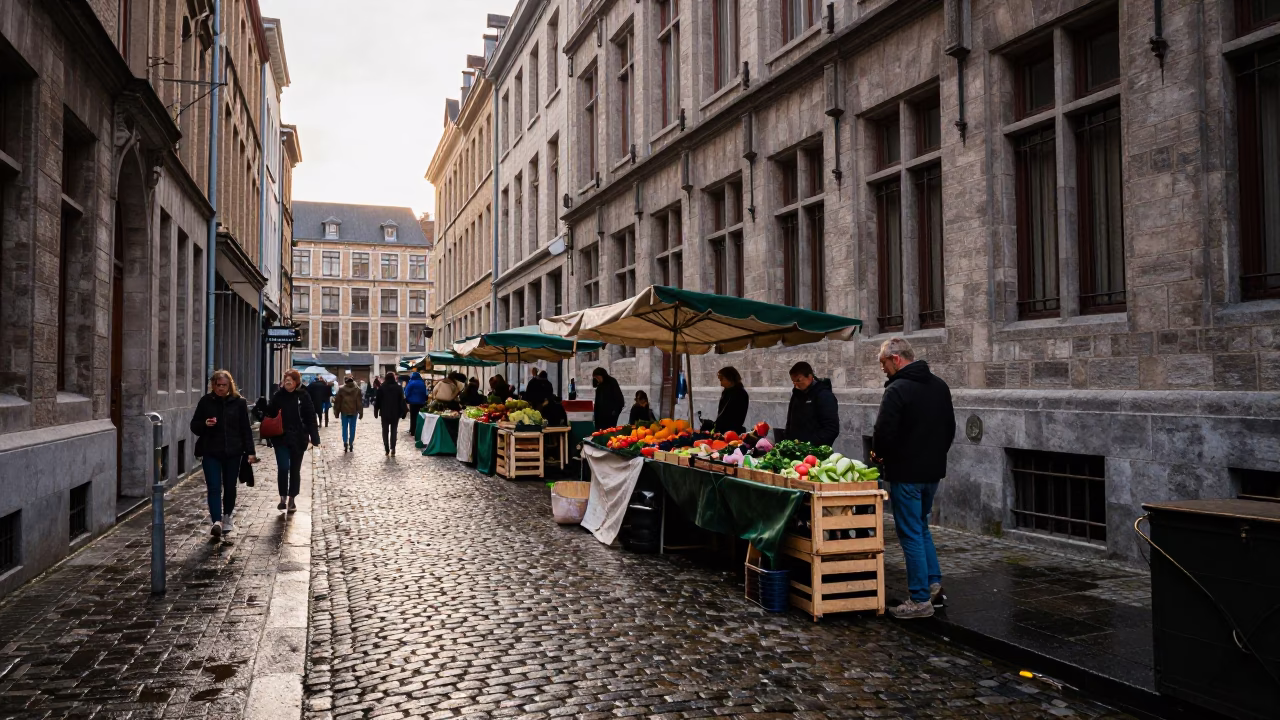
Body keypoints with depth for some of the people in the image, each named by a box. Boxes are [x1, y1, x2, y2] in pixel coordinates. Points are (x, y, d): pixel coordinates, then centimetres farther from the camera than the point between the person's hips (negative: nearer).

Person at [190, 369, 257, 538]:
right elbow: (194, 426, 7)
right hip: (211, 453, 0)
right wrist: (205, 424, -16)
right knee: (214, 488, -10)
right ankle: (217, 521, -16)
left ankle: (227, 518, 28)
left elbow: (246, 428, 3)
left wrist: (250, 451, -1)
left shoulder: (239, 402, 1)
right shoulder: (205, 401, 2)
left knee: (230, 487, 11)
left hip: (233, 452, 0)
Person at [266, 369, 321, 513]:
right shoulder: (278, 395, -1)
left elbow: (311, 417, -4)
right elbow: (270, 414, 3)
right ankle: (283, 497, 10)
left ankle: (292, 499, 24)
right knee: (283, 468, -8)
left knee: (295, 470, 11)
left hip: (298, 439, 0)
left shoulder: (303, 396, -4)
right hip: (281, 439, 0)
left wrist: (315, 438, -8)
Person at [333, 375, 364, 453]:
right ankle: (351, 444, 8)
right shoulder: (357, 389, -3)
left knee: (345, 428, 5)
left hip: (344, 411, 0)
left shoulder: (341, 389, -3)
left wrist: (336, 412, 7)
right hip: (354, 412, 0)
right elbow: (360, 401, -3)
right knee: (352, 428, 7)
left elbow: (338, 401, 0)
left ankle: (345, 443, -7)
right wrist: (361, 412, 2)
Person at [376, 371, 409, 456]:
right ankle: (392, 449, -6)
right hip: (395, 413, 0)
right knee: (393, 431, 7)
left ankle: (387, 450, 4)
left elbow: (378, 400, -1)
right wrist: (404, 411, 0)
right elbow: (402, 400, -4)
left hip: (385, 413, 0)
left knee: (385, 431, 10)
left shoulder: (382, 387, -3)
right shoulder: (398, 387, -3)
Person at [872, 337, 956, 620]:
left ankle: (920, 600, 5)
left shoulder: (897, 390, -18)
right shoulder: (939, 385, 9)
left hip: (906, 473, -8)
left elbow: (884, 433, -21)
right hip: (933, 470, 8)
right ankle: (934, 582, 20)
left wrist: (878, 454, -1)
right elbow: (950, 427, 15)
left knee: (911, 533, 0)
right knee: (921, 527, 22)